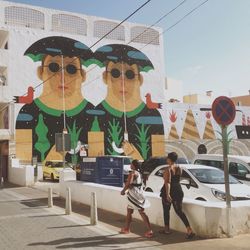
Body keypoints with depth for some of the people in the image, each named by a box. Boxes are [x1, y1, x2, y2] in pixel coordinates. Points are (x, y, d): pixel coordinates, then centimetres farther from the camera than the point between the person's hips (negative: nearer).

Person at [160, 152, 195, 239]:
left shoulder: (168, 169, -15)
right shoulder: (179, 168, 5)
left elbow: (167, 182, -22)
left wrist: (167, 194, -26)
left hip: (169, 191, -5)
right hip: (178, 190, 5)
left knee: (166, 210, 14)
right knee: (179, 211, 7)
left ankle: (167, 229, 25)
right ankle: (189, 229, -7)